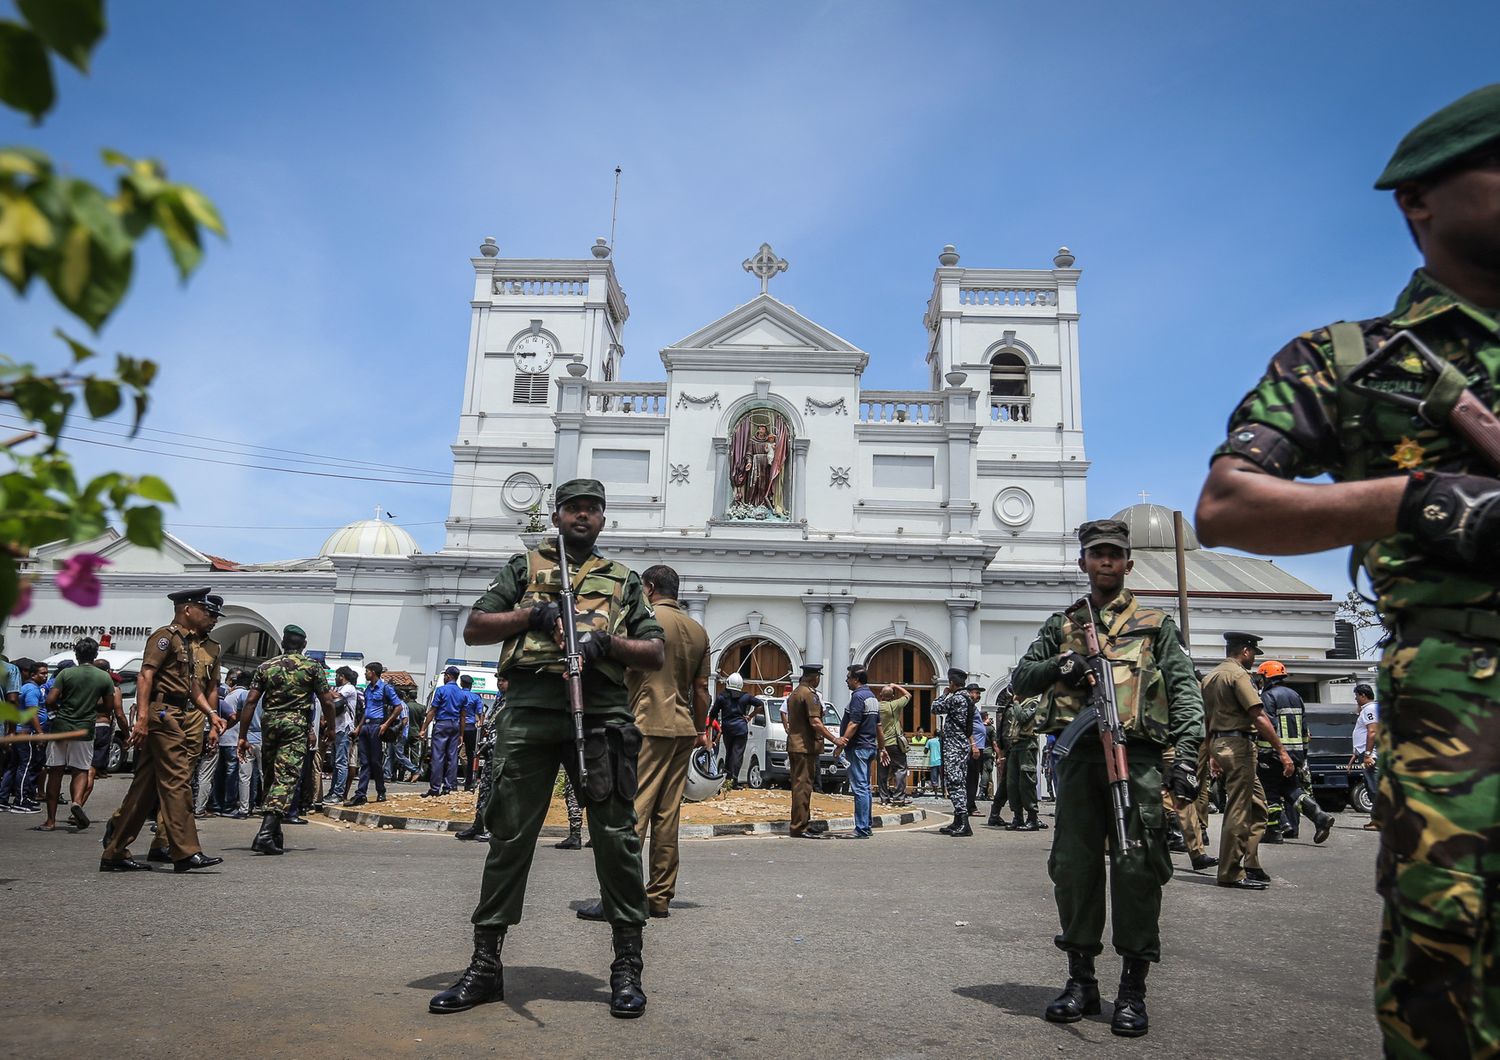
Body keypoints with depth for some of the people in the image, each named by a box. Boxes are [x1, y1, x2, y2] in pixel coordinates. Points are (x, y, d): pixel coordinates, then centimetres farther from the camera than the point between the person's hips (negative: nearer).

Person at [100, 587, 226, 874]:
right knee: (177, 782, -10)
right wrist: (142, 717, -25)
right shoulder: (166, 636, -6)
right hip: (163, 714, -10)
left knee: (145, 787, 11)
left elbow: (193, 687, 27)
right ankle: (186, 853, -10)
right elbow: (145, 676, -17)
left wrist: (211, 713, 15)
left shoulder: (189, 643, 23)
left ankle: (114, 854, 16)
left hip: (180, 720, 10)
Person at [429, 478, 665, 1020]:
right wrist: (531, 615, -2)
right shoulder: (525, 567, 19)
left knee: (615, 837, -1)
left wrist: (608, 641, -4)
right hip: (529, 711, 0)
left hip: (602, 715, 0)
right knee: (508, 837, 4)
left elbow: (657, 654, 14)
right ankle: (485, 966, 16)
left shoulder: (623, 579, 20)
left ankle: (627, 968, 10)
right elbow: (473, 629, 13)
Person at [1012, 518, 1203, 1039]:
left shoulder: (1155, 624, 13)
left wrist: (1186, 756, -9)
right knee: (1073, 865, 4)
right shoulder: (1061, 625, 19)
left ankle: (1133, 989, 7)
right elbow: (1020, 680, 15)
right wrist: (1058, 667, -6)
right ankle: (1081, 980, 16)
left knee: (1136, 867, -5)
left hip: (1137, 755, -2)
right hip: (1080, 755, 2)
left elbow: (1184, 691, 4)